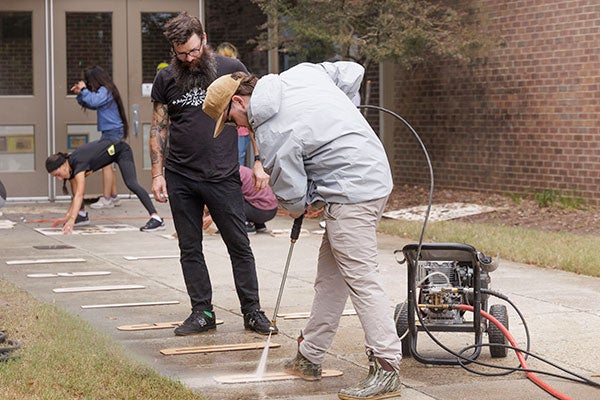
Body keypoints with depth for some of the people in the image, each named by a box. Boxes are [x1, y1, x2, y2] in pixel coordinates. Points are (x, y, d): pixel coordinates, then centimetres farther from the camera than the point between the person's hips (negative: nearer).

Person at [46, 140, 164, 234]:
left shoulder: (78, 164, -35)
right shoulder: (70, 166, -11)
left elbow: (79, 195, -45)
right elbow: (76, 195, -6)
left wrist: (71, 220, -54)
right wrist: (67, 217, -16)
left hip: (121, 151, -9)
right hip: (109, 154, 9)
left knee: (131, 183, -28)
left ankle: (156, 218, -33)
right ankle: (82, 215, 17)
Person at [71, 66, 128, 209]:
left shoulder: (105, 91, -12)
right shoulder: (104, 91, 18)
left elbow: (93, 101, -27)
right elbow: (89, 104, 23)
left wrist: (84, 90, -13)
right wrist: (80, 94, 10)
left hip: (112, 132, -10)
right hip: (110, 132, 10)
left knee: (106, 164, -10)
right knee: (107, 165, 14)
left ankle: (106, 199, -11)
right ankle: (114, 197, 19)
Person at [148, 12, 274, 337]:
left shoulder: (231, 69, -1)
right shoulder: (166, 79, 4)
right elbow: (158, 129, 9)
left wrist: (259, 163, -2)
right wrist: (157, 174, 3)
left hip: (223, 176, -2)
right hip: (180, 178, 2)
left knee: (239, 246, 1)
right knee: (189, 249, 7)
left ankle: (252, 312, 10)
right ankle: (202, 313, 16)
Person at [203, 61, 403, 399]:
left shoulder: (271, 134, -14)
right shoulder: (301, 72, 7)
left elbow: (293, 197, -7)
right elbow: (352, 72, 17)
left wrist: (301, 207, 16)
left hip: (352, 191, -10)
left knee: (361, 277, -11)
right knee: (329, 276, 15)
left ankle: (387, 369, -11)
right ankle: (310, 358, 23)